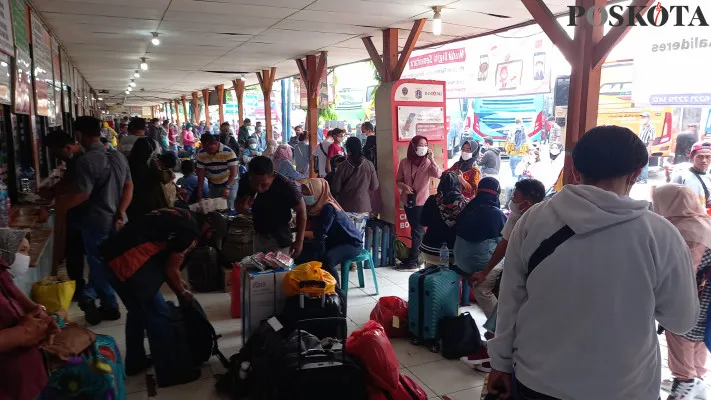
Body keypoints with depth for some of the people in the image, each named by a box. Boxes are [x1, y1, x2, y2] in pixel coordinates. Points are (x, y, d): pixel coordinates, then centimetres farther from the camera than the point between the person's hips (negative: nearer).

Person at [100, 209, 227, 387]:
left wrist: (178, 282, 29)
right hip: (127, 259, -10)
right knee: (158, 315, 1)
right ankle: (171, 371, 13)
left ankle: (135, 362, 39)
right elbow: (170, 269, -5)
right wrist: (182, 293, 12)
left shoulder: (183, 217, 16)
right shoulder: (191, 230, -12)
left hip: (115, 253, 10)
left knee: (138, 310, 24)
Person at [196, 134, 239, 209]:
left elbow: (234, 172, -22)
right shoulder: (201, 153, -7)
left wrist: (227, 187, -32)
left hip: (229, 183, -4)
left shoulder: (228, 152, -21)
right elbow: (201, 173, -3)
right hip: (213, 185, 4)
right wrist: (199, 190, -9)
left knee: (229, 208, -9)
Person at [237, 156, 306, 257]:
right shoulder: (245, 180, -19)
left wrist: (299, 241, -14)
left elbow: (301, 210, -15)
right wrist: (242, 207, -26)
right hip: (258, 236, 5)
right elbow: (238, 202, -2)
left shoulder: (285, 187, -30)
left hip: (279, 240, -5)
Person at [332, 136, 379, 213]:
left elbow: (336, 189, -5)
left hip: (346, 207, -1)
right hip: (363, 207, 1)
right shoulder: (369, 165, -8)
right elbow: (375, 187, 0)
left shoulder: (343, 166, -11)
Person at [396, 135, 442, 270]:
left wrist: (431, 158, -30)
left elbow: (438, 175, -26)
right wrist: (404, 186, -14)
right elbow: (398, 181, 6)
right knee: (417, 230, 16)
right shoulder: (404, 162, -1)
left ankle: (413, 260, 11)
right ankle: (419, 255, 31)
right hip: (408, 201, 4)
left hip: (422, 202, -3)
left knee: (416, 231, 2)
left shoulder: (428, 163, -8)